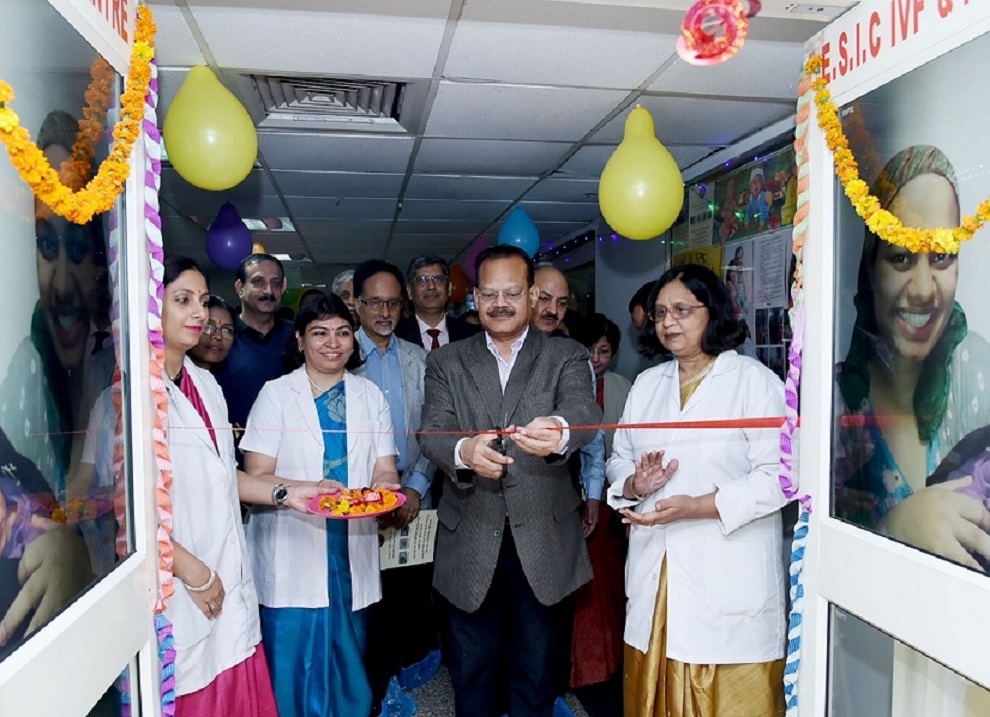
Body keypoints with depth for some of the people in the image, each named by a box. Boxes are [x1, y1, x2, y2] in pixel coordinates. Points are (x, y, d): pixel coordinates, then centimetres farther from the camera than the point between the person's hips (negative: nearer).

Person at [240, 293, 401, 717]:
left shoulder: (370, 396, 9)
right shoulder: (276, 394, 1)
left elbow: (385, 471, 6)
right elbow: (256, 477, -5)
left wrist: (381, 489, -17)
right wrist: (308, 490, -22)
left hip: (351, 558, 3)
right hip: (292, 558, -2)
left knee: (348, 667, 11)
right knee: (291, 665, 2)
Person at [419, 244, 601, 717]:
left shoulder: (567, 357, 0)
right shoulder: (446, 362, 4)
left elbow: (584, 411, -19)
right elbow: (431, 432, -9)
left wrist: (558, 430, -43)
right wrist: (463, 451, -32)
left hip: (542, 541, 0)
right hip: (470, 542, 1)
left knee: (536, 674, 17)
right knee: (471, 674, 17)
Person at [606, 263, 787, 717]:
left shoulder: (754, 380, -5)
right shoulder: (646, 384, 13)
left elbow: (777, 475, -13)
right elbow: (619, 458, 16)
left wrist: (699, 506, -21)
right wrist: (633, 485, -7)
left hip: (728, 579, -5)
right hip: (656, 576, 5)